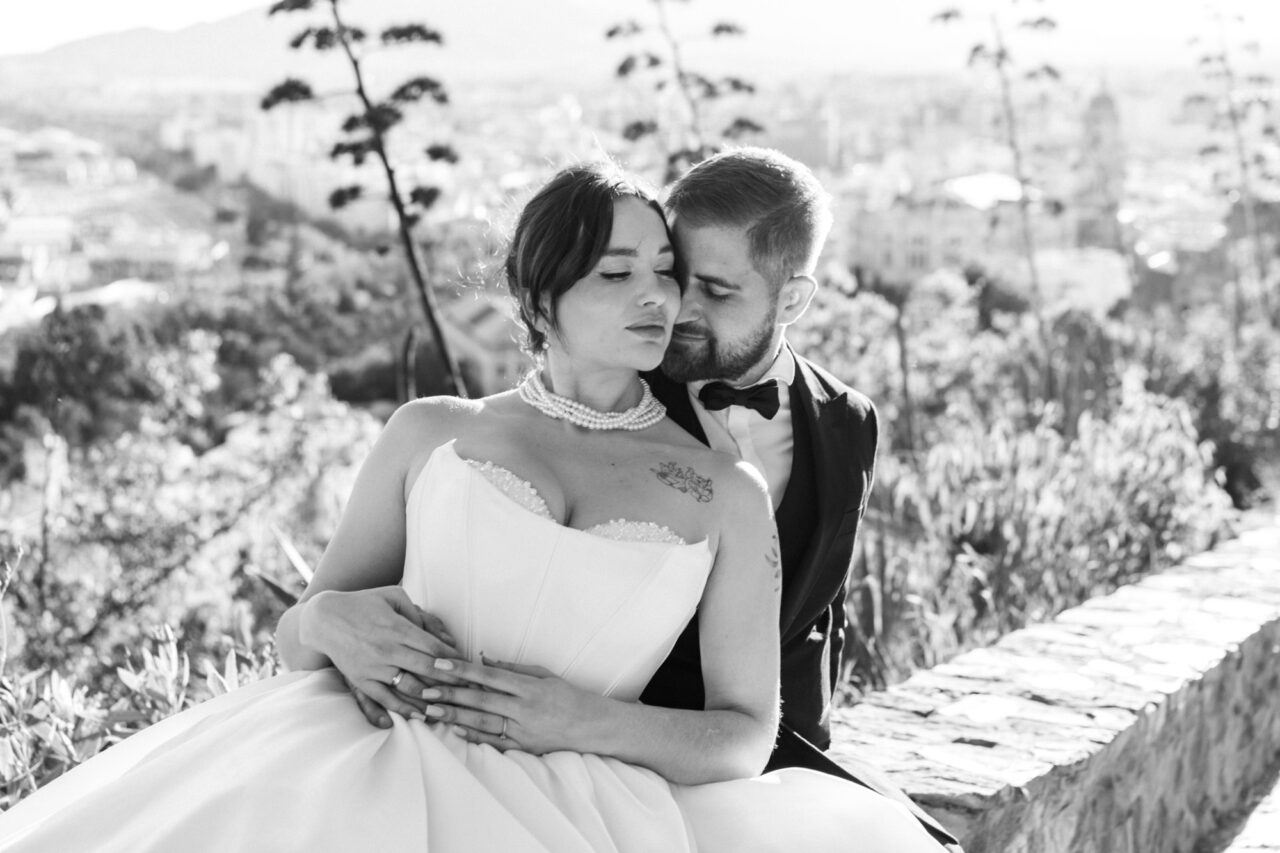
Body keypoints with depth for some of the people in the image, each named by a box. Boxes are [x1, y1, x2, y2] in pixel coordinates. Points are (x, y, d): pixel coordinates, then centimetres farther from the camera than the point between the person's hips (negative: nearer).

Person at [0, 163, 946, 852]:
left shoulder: (729, 495, 12)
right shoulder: (432, 432, 15)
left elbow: (745, 735, 10)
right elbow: (294, 635, 18)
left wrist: (585, 721, -8)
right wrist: (331, 623, -7)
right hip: (357, 763, -1)